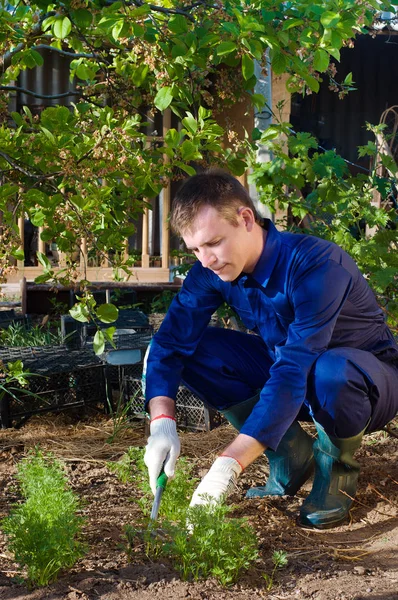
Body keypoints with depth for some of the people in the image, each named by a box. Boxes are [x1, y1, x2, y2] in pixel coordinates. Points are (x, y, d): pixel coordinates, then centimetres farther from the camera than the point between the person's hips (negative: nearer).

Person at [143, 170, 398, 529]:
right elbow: (170, 343, -14)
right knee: (192, 349, -13)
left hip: (368, 377, -6)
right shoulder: (211, 270, -13)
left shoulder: (316, 264, -34)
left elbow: (294, 374, -41)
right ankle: (292, 455, 0)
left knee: (331, 371, -42)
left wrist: (230, 464, -47)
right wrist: (162, 422, -32)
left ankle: (337, 465, -7)